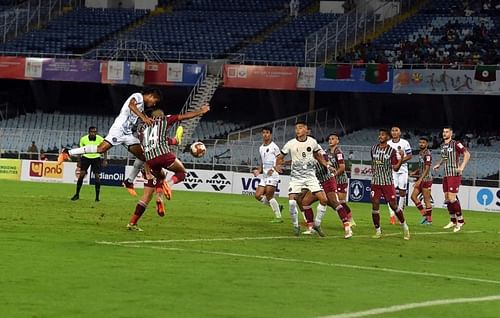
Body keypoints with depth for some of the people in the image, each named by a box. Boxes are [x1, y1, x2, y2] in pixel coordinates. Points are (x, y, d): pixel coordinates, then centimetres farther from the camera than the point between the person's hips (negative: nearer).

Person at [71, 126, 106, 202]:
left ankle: (97, 197, -2)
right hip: (86, 157, 0)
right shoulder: (83, 139, -15)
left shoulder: (100, 139, -16)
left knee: (97, 176, -9)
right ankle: (77, 194, -1)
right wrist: (79, 161, 2)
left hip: (96, 158, 0)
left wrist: (105, 160, -6)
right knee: (82, 174, -12)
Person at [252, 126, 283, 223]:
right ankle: (277, 207, 16)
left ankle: (278, 217, -5)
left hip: (273, 174, -8)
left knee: (269, 195, -15)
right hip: (265, 174, 8)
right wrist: (259, 171, 9)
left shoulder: (274, 147, -7)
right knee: (258, 195, 0)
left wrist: (273, 169, -20)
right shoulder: (261, 148, 16)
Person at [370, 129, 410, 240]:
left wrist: (401, 158, -22)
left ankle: (404, 226, 14)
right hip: (375, 182, 3)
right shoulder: (374, 149, 8)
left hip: (388, 182, -3)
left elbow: (395, 168, -8)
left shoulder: (391, 151, -5)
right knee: (375, 206, -4)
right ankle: (378, 231, 7)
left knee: (393, 205, -6)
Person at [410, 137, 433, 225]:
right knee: (413, 196, 4)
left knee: (426, 200, -4)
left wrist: (420, 180, -23)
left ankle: (429, 220, 3)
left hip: (426, 179, -9)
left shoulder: (427, 154, -14)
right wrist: (415, 172, 9)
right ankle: (424, 214, 12)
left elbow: (427, 169, -19)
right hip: (421, 179, 9)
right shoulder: (420, 153, 15)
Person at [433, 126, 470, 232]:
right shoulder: (442, 145, 14)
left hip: (454, 175, -8)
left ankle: (460, 220, -1)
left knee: (452, 198, -13)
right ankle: (453, 221, 20)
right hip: (446, 175, 8)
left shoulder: (456, 144, -10)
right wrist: (438, 164, 15)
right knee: (447, 199, 9)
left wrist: (462, 167, -22)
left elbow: (467, 154, -13)